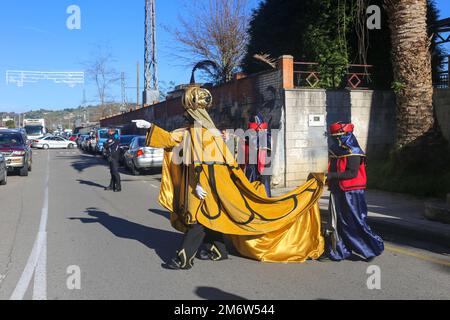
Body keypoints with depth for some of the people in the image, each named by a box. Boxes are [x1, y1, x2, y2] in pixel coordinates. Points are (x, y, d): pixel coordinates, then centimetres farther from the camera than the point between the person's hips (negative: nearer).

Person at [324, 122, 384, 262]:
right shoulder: (336, 151, 12)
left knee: (356, 222, -3)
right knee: (338, 222, 10)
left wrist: (333, 176, -22)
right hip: (338, 192, 8)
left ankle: (375, 246, 13)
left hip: (351, 193, -8)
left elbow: (352, 173, -22)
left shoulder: (353, 152, -13)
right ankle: (339, 251, 17)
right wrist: (330, 181, 0)